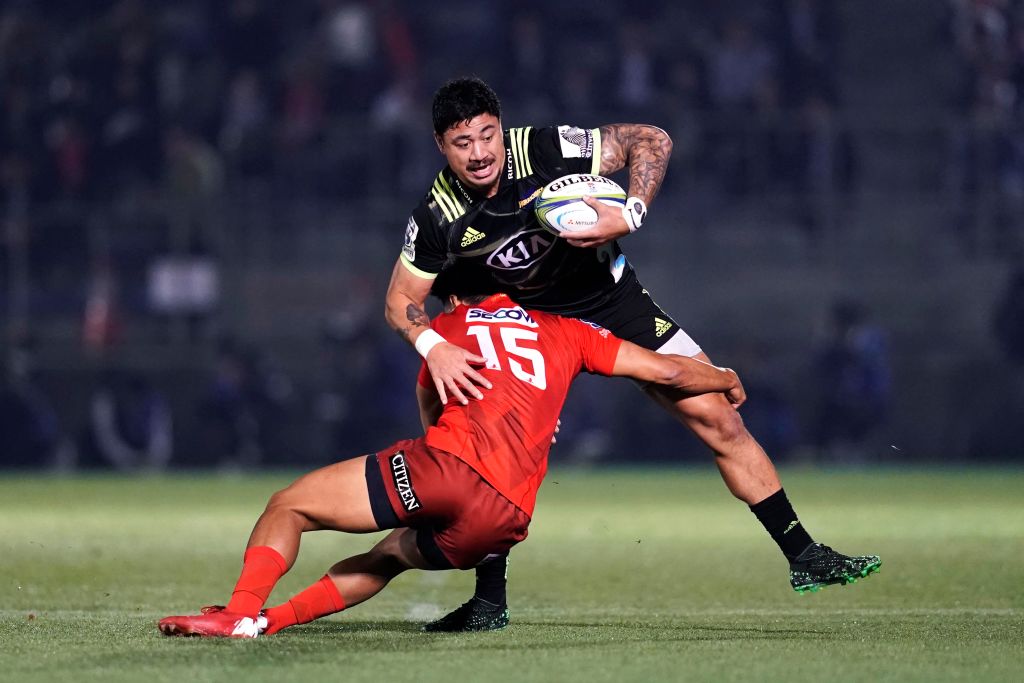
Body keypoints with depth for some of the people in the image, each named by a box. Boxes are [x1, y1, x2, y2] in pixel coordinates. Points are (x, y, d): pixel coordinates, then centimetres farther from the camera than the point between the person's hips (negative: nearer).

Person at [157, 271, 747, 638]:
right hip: (505, 519, 4)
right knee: (392, 554, 30)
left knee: (288, 507, 7)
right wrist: (726, 381, 44)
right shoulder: (565, 332, 26)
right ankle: (267, 620, 16)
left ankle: (241, 612, -17)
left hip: (449, 465, -3)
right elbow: (669, 371, 25)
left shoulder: (445, 329, 25)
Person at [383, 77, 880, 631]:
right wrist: (433, 348, -32)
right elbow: (400, 300, -11)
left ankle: (803, 557, 5)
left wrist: (629, 217, -31)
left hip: (613, 301, 0)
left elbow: (653, 141, -17)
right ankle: (489, 601, 1)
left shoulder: (545, 151, -26)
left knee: (718, 419, -5)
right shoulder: (438, 217, -22)